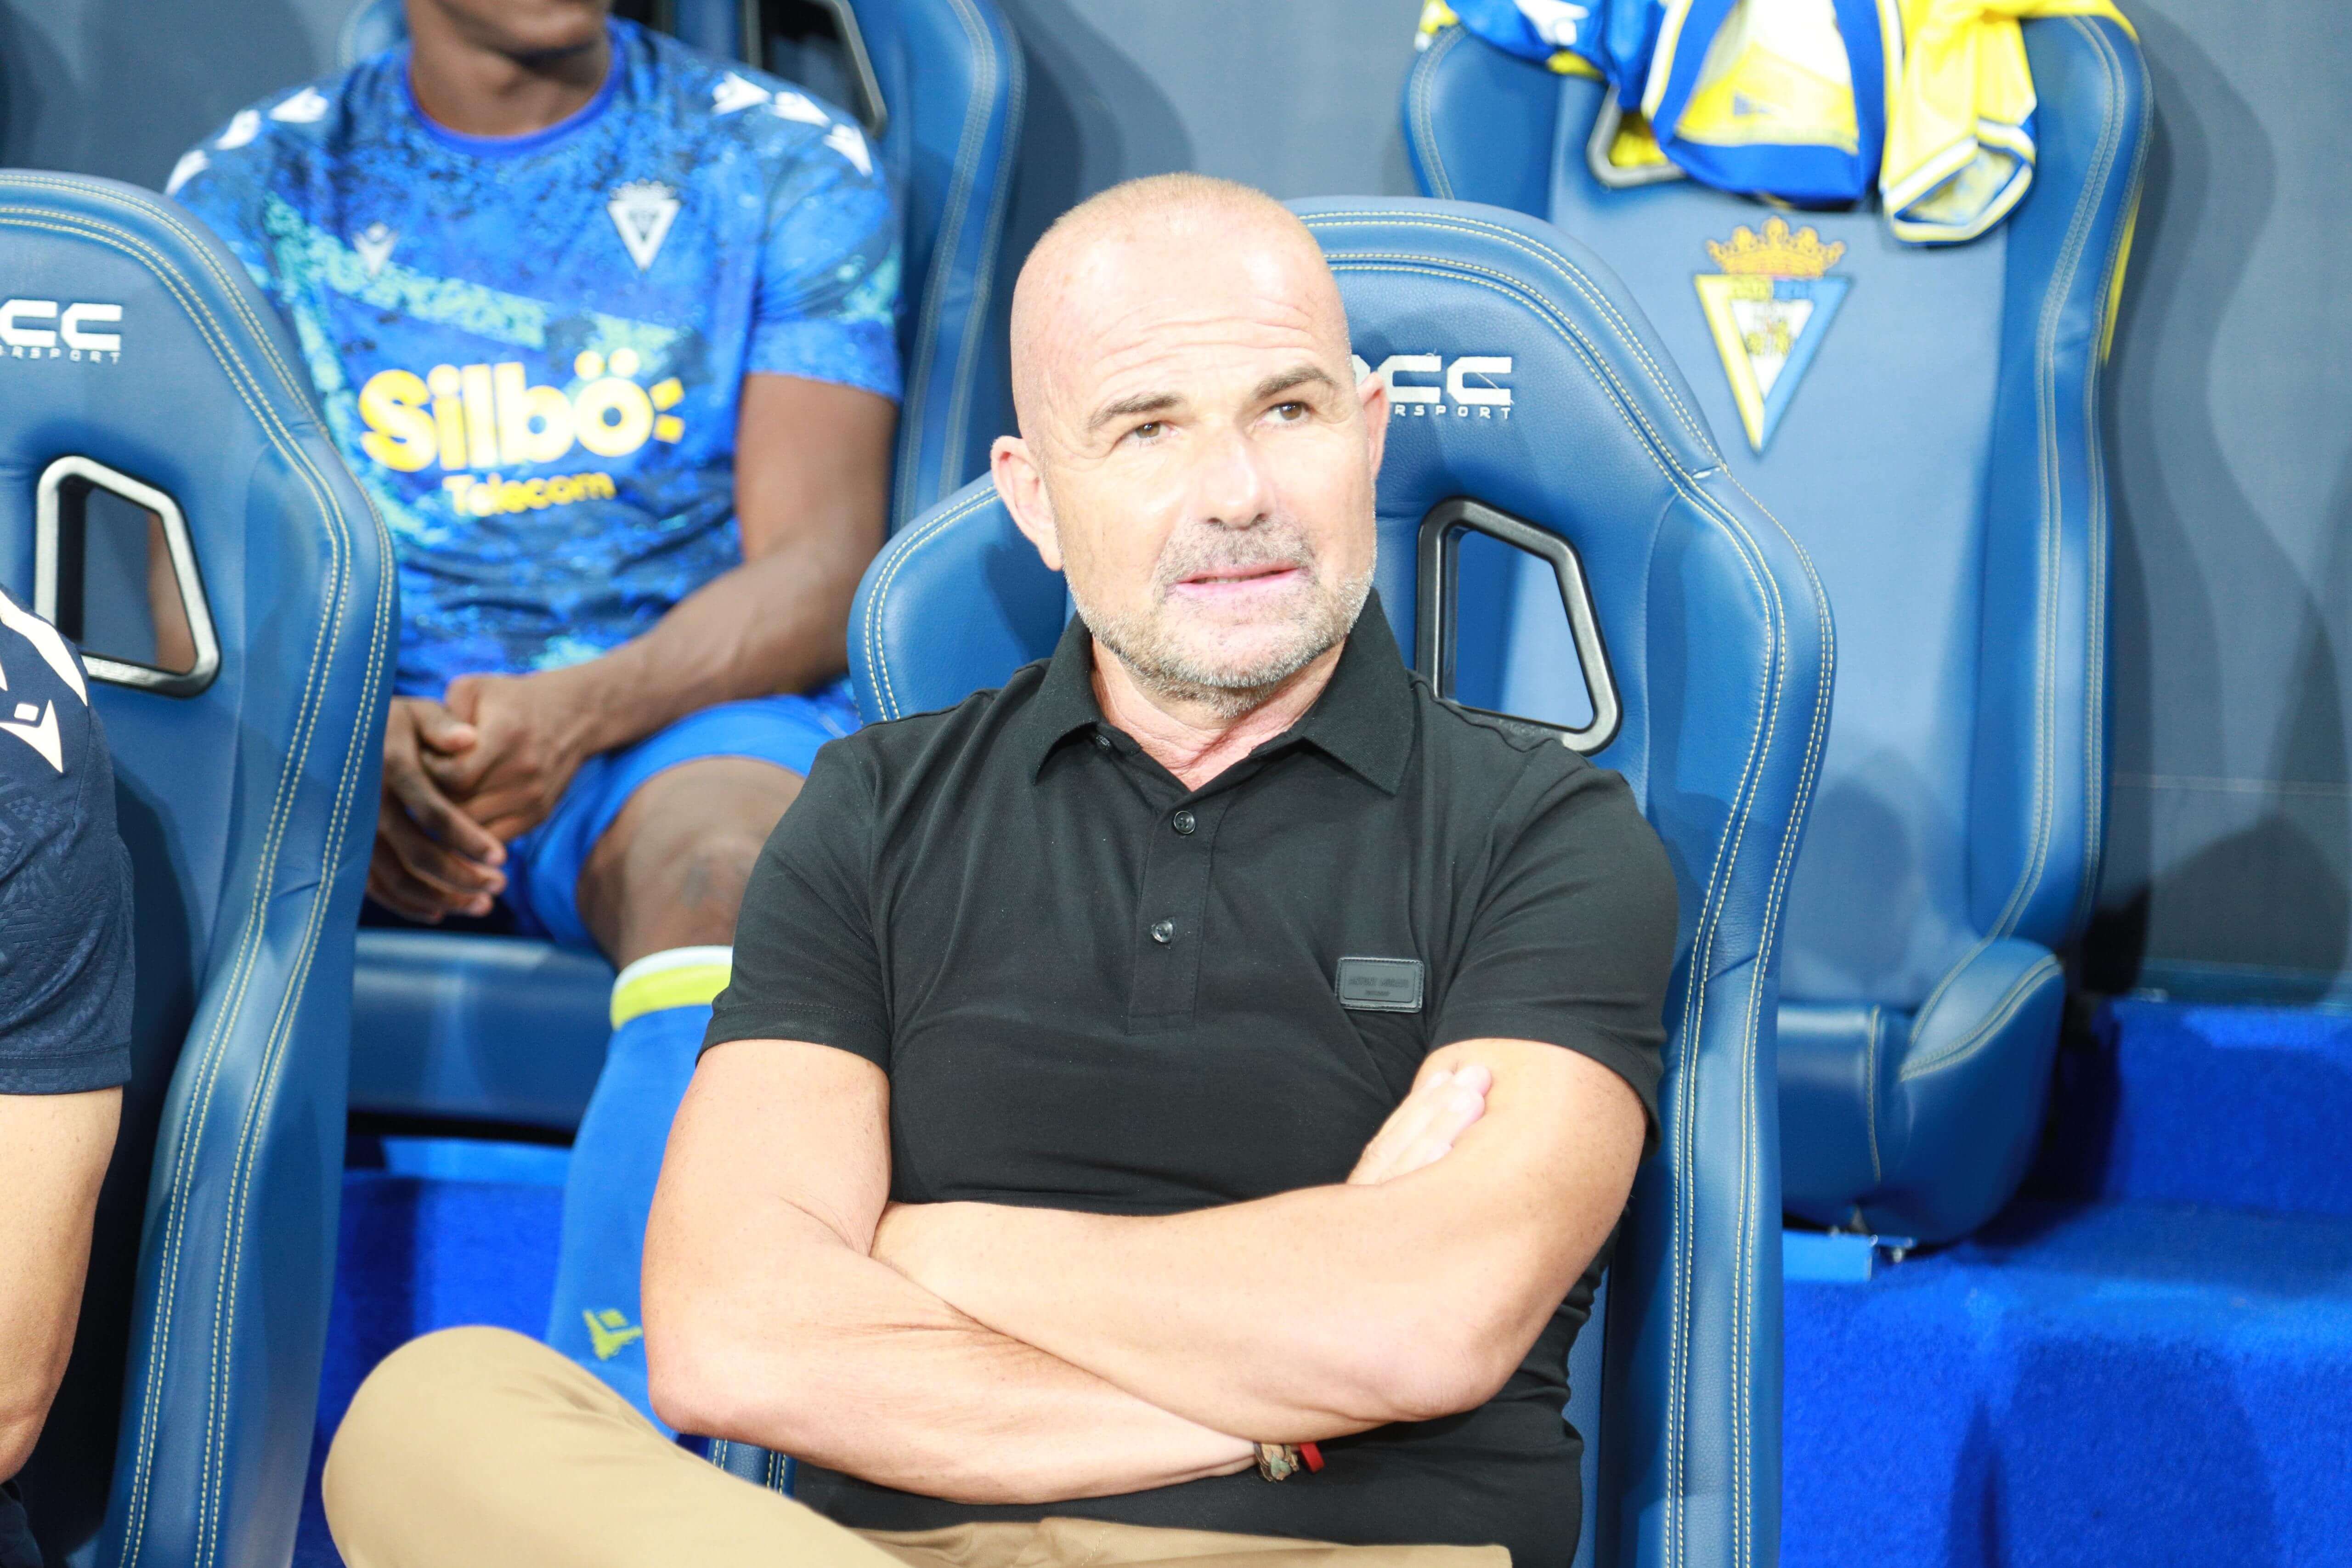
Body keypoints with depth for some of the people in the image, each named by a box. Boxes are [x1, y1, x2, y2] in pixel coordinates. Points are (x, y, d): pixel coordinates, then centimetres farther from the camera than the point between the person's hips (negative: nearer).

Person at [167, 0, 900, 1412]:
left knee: (722, 864, -37)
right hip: (348, 726, 2)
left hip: (687, 706, -2)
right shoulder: (248, 188, 13)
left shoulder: (786, 166, 9)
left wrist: (576, 714, -21)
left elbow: (814, 572, -1)